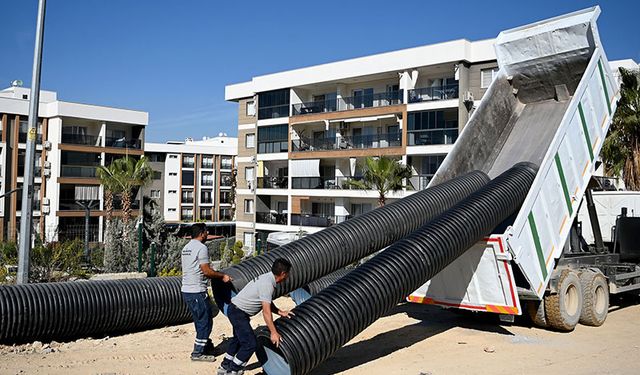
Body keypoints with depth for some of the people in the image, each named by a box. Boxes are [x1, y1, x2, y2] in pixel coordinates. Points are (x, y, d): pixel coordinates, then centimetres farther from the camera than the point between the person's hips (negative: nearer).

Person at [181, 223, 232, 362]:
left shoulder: (186, 247, 15)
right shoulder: (201, 248, -14)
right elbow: (206, 271, -18)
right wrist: (222, 276, -6)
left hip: (186, 291, 10)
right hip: (197, 292, -10)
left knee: (200, 321, 19)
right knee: (205, 322, 1)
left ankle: (207, 347, 28)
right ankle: (198, 353, 5)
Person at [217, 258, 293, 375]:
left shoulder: (268, 278, 4)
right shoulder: (267, 284, -26)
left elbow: (268, 302, 16)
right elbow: (266, 311, -26)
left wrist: (280, 312, 9)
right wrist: (274, 332, -23)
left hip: (235, 310, 11)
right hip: (238, 313, -11)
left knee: (238, 339, 26)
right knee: (250, 343, -9)